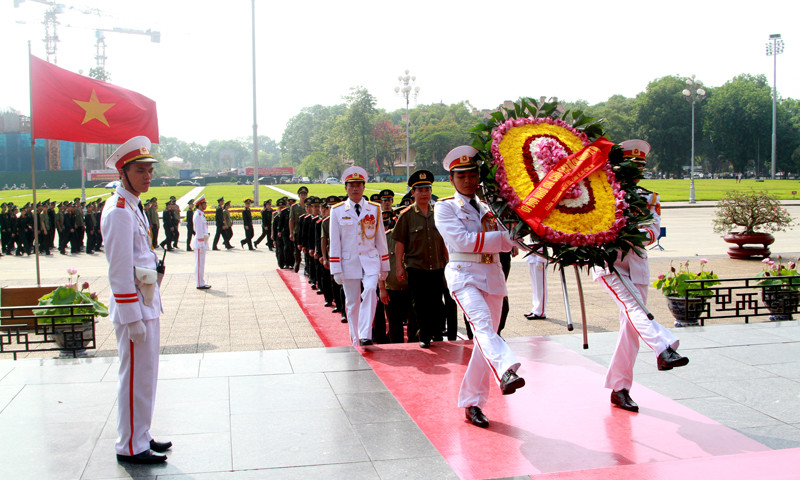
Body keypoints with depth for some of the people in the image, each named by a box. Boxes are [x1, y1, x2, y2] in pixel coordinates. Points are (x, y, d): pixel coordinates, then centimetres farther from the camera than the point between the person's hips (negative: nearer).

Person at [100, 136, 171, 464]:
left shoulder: (134, 207, 13)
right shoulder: (119, 210, -17)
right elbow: (120, 270, -21)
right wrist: (133, 318, -21)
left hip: (147, 304, 10)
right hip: (133, 307, -10)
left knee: (145, 375, 17)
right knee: (135, 377, -1)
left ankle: (141, 437, 29)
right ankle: (130, 447, 10)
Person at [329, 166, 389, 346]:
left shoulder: (374, 209, 7)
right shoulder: (337, 211, 3)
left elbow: (381, 239, 10)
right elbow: (334, 243, 2)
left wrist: (384, 267, 9)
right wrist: (336, 270, -3)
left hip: (370, 260, 0)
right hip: (349, 262, 0)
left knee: (370, 291, -24)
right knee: (352, 302, 5)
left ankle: (365, 335, -23)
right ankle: (356, 341, 18)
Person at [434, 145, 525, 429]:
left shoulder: (488, 207, 17)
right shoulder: (445, 207, 2)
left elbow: (508, 243, 8)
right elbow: (462, 240, -13)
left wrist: (486, 234, -10)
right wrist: (496, 237, -9)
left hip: (492, 277, 6)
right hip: (464, 275, -6)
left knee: (485, 338, 5)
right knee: (483, 325, -30)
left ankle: (472, 403, 13)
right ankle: (506, 372, -53)